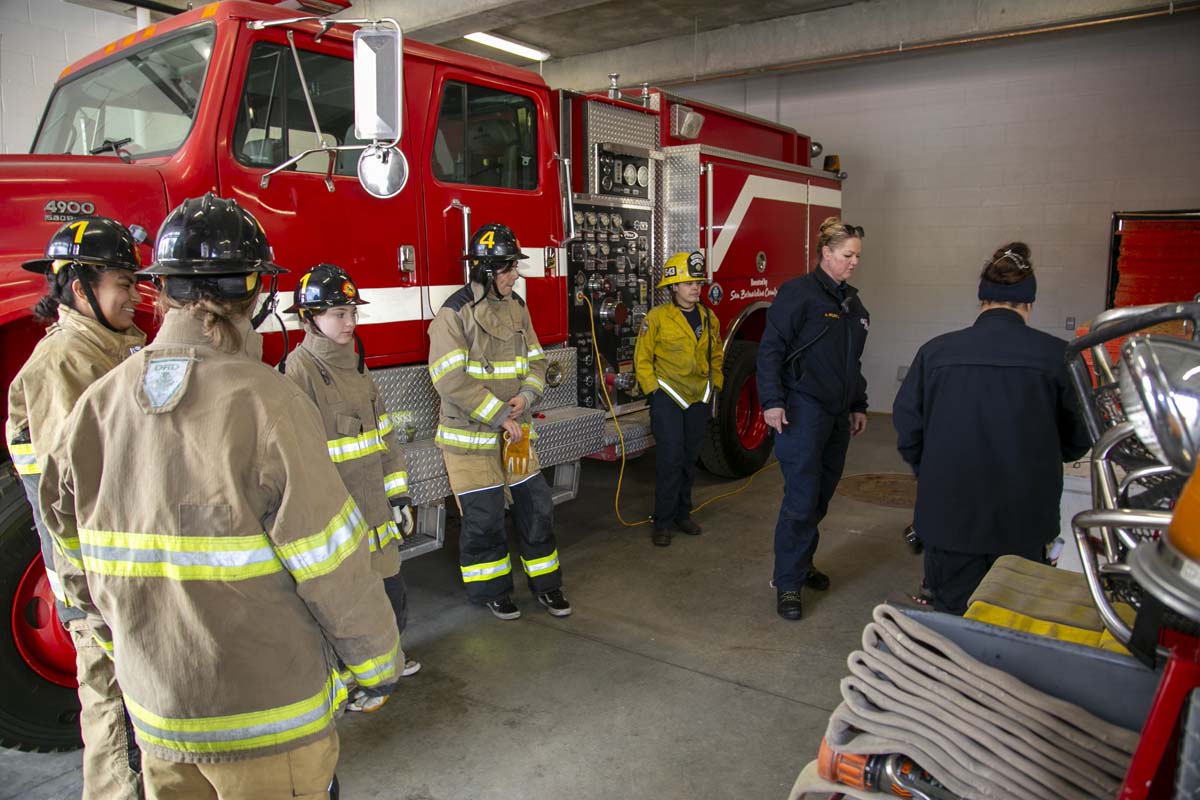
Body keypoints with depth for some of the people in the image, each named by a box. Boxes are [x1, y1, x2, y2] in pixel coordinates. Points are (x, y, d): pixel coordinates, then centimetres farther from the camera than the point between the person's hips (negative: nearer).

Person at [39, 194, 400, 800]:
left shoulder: (97, 405, -5)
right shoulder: (266, 403, -23)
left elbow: (78, 564, 5)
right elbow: (330, 565, -20)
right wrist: (377, 661, -4)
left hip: (157, 717, 6)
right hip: (271, 714, -5)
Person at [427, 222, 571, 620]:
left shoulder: (516, 307, 6)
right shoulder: (455, 313, -15)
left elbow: (535, 361, 10)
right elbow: (451, 379, -20)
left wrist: (526, 395, -10)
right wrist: (498, 415, -20)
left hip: (514, 430, 6)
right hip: (470, 435, -6)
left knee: (536, 505, 10)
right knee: (483, 515, 3)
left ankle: (545, 583, 26)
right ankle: (490, 589, 23)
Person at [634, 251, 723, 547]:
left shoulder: (709, 318, 7)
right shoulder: (657, 317, -8)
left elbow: (716, 356, 18)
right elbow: (642, 359, -4)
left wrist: (715, 386, 10)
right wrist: (653, 390, -9)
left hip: (699, 399, 5)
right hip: (668, 397, -5)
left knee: (689, 458, 12)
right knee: (670, 459, -7)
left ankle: (682, 512, 25)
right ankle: (663, 521, 2)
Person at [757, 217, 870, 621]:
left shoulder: (852, 302, 17)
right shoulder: (798, 293, -8)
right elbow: (771, 349, -13)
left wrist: (858, 406, 23)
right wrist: (772, 402, -20)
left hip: (837, 415, 8)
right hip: (803, 410, -8)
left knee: (822, 493, 12)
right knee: (801, 498, -9)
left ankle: (801, 563, 27)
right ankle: (787, 583, -1)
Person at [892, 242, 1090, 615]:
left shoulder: (936, 351, -7)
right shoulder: (1056, 355, -7)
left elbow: (907, 428, -1)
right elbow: (1078, 439, 3)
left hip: (949, 513, 0)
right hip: (1023, 517, 0)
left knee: (951, 619, 13)